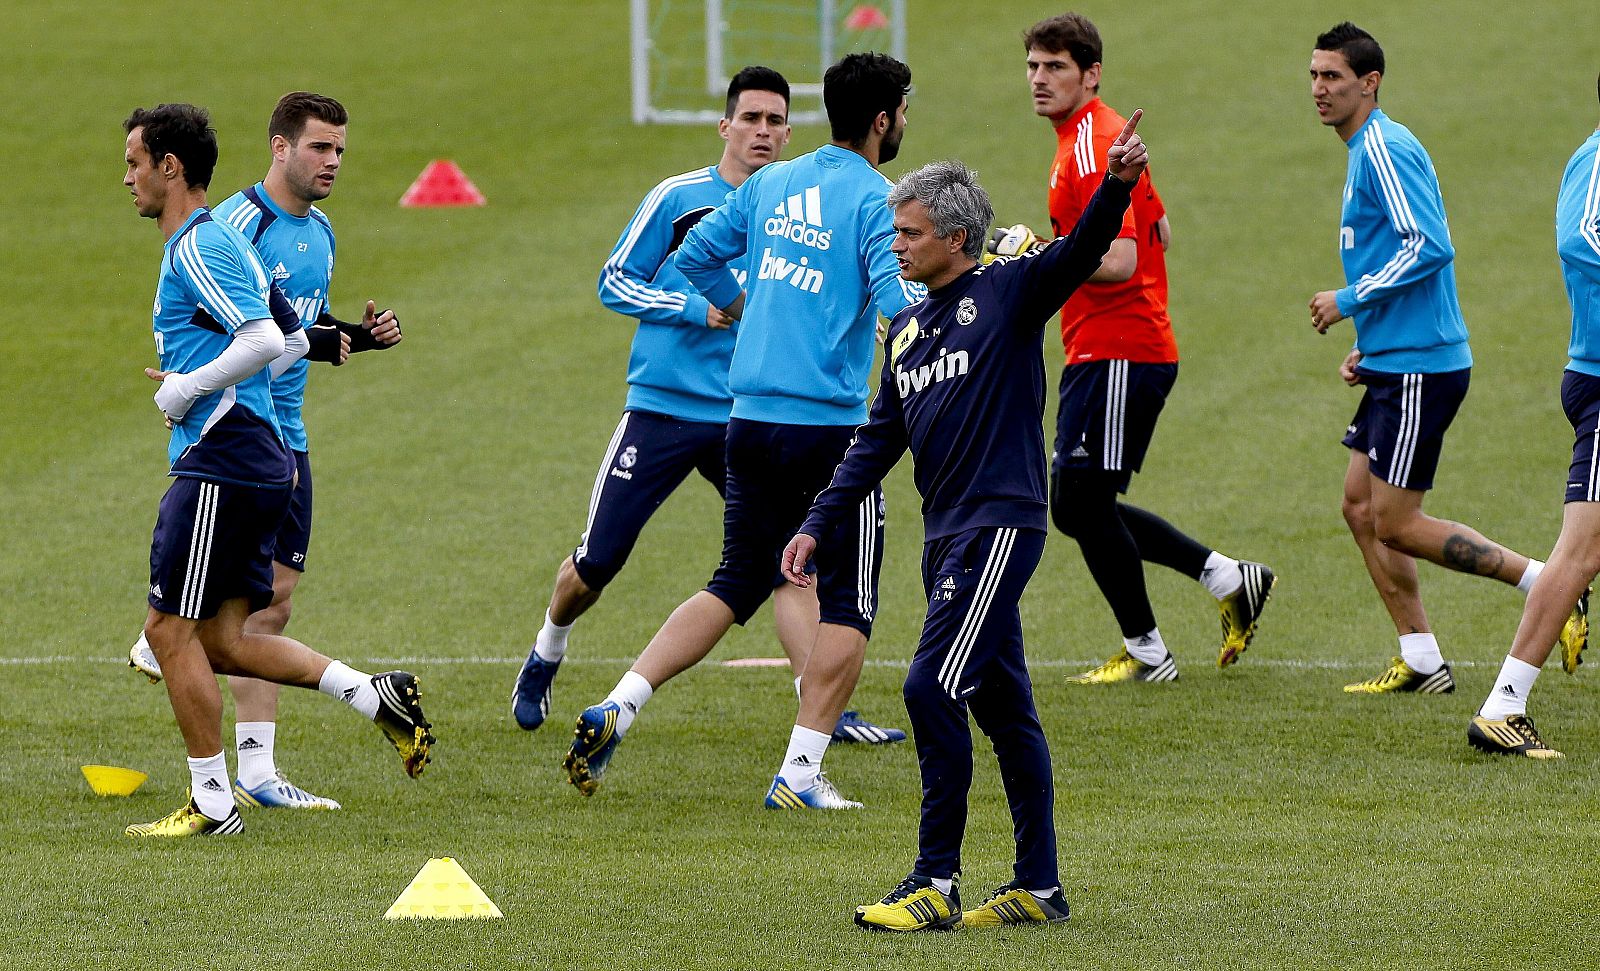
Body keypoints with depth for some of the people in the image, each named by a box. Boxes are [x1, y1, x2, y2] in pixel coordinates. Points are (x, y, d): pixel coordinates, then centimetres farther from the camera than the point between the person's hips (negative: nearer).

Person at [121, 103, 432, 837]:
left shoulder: (199, 248, -13)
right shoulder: (212, 244, 19)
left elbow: (265, 341, -24)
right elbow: (292, 339, 26)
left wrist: (188, 390, -15)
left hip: (220, 465, -10)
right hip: (258, 460, 10)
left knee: (171, 627, -4)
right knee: (221, 640, 9)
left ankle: (212, 804, 0)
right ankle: (376, 695, 4)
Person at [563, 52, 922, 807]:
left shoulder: (771, 184, 11)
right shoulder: (874, 200, -9)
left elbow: (696, 255, 19)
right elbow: (895, 304, -20)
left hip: (750, 422, 7)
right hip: (830, 426, -7)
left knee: (737, 583, 18)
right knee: (847, 603, 4)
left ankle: (617, 708, 3)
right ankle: (800, 773, -2)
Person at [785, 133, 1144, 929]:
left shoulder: (1007, 292, -4)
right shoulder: (907, 328, 18)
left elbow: (1079, 252, -20)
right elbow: (877, 440, 21)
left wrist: (1116, 185, -39)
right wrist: (817, 527, 16)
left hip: (1000, 525, -8)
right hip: (945, 534, 8)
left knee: (933, 689, -14)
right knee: (1001, 708, 10)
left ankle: (936, 884, -10)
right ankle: (1039, 887, 14)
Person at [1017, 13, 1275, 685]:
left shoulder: (1091, 150, -17)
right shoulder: (1104, 136, 16)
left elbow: (1119, 262, -26)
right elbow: (1157, 232, 25)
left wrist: (1035, 254, -19)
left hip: (1115, 354, -11)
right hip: (1098, 350, 11)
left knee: (1081, 501, -5)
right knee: (1077, 506, 12)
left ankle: (1146, 654, 6)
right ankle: (1228, 579, 17)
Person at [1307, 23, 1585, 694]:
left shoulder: (1386, 148, -14)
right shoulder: (1366, 152, 18)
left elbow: (1428, 248, -25)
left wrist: (1349, 300, -17)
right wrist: (1367, 349, 18)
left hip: (1421, 369, -10)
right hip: (1395, 365, 10)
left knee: (1397, 524, -8)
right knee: (1361, 507, 10)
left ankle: (1545, 583, -4)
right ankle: (1420, 661, 13)